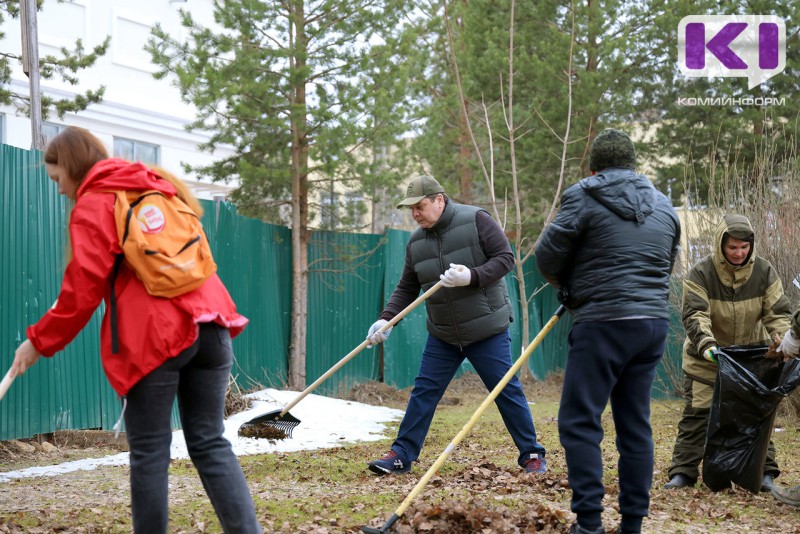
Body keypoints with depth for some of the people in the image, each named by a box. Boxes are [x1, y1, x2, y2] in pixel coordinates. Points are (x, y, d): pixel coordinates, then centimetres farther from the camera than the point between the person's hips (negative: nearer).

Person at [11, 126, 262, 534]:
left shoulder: (93, 205, 1)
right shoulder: (158, 188, 22)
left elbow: (84, 289, -4)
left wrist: (39, 341, 5)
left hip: (154, 334, -6)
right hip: (209, 323, 6)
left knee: (149, 451, 3)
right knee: (210, 443, 7)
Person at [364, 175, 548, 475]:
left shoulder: (475, 221, -11)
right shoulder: (416, 242, 4)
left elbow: (505, 258, -14)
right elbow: (406, 288, 7)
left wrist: (471, 277, -27)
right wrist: (386, 319, -7)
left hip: (487, 330, -5)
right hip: (442, 335, 5)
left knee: (506, 391, 1)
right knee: (423, 392, 3)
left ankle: (532, 455, 14)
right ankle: (401, 456, 10)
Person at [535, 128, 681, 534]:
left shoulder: (583, 199, -5)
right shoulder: (664, 207, 15)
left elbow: (546, 258, -1)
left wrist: (567, 285, 18)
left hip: (604, 323, -7)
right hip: (654, 322, 7)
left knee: (579, 422, -2)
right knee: (635, 425, 11)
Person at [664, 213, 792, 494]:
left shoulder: (764, 271, -10)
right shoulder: (701, 273, -19)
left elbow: (778, 313, -10)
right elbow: (694, 313, -27)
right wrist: (706, 344, -44)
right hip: (707, 358, -2)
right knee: (697, 413, -3)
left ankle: (765, 473, 11)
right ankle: (682, 472, 1)